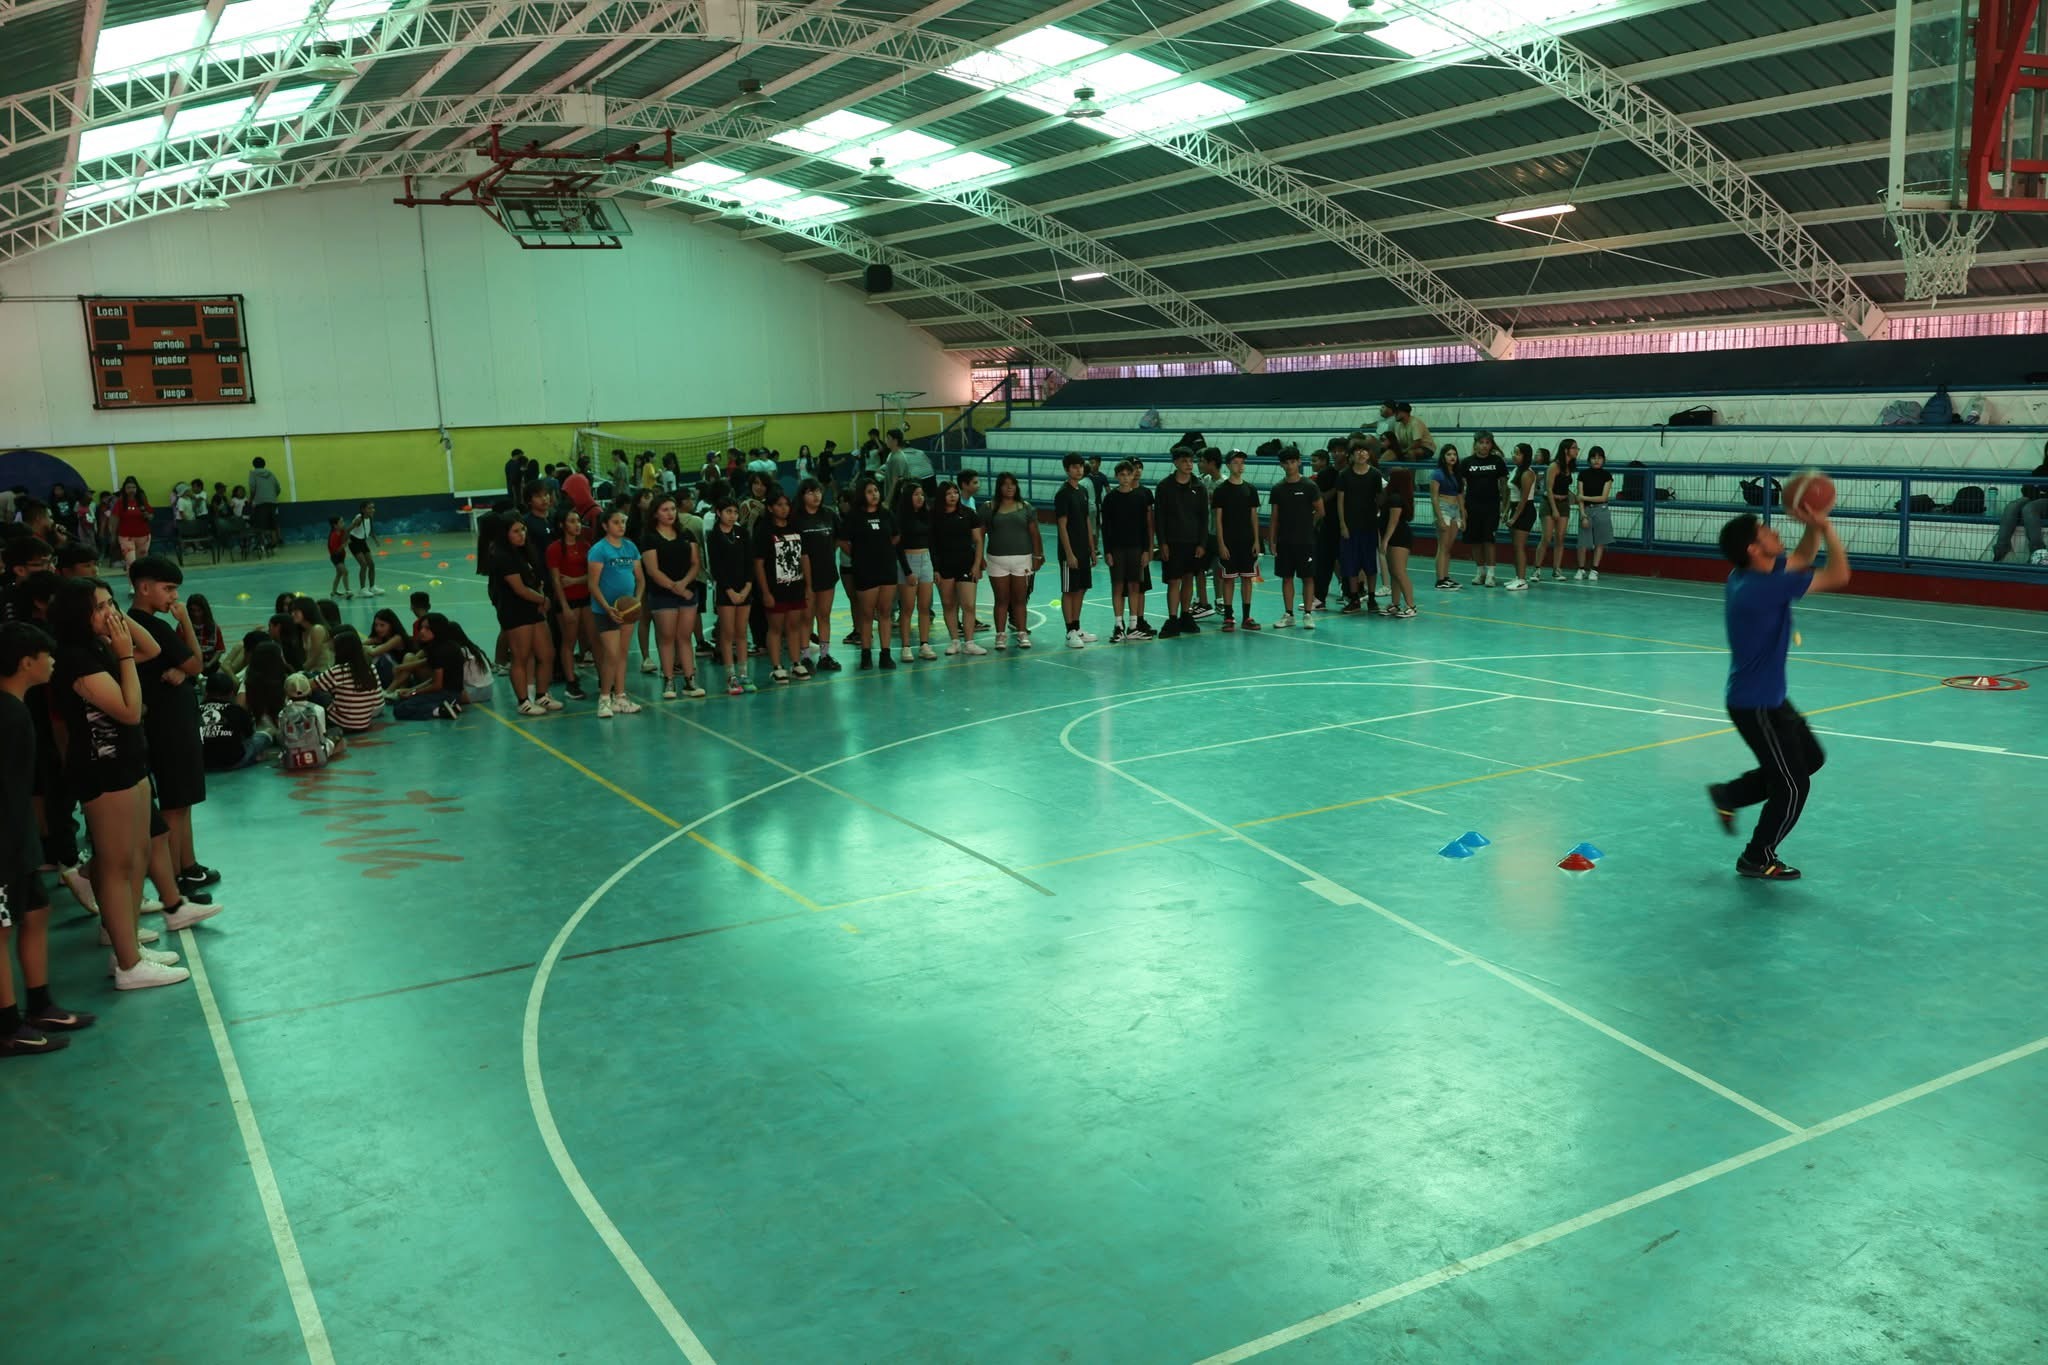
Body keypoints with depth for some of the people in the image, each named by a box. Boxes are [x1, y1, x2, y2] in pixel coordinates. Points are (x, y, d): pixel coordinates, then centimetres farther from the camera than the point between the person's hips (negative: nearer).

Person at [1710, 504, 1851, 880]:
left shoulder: (1750, 575, 0)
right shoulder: (1763, 586, -28)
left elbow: (1803, 559, 17)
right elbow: (1838, 576, -23)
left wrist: (1814, 525, 1)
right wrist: (1826, 527, -15)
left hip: (1768, 697, 10)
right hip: (1755, 705, -10)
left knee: (1810, 758, 22)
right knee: (1793, 786, 3)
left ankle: (1729, 795, 28)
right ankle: (1757, 859, 21)